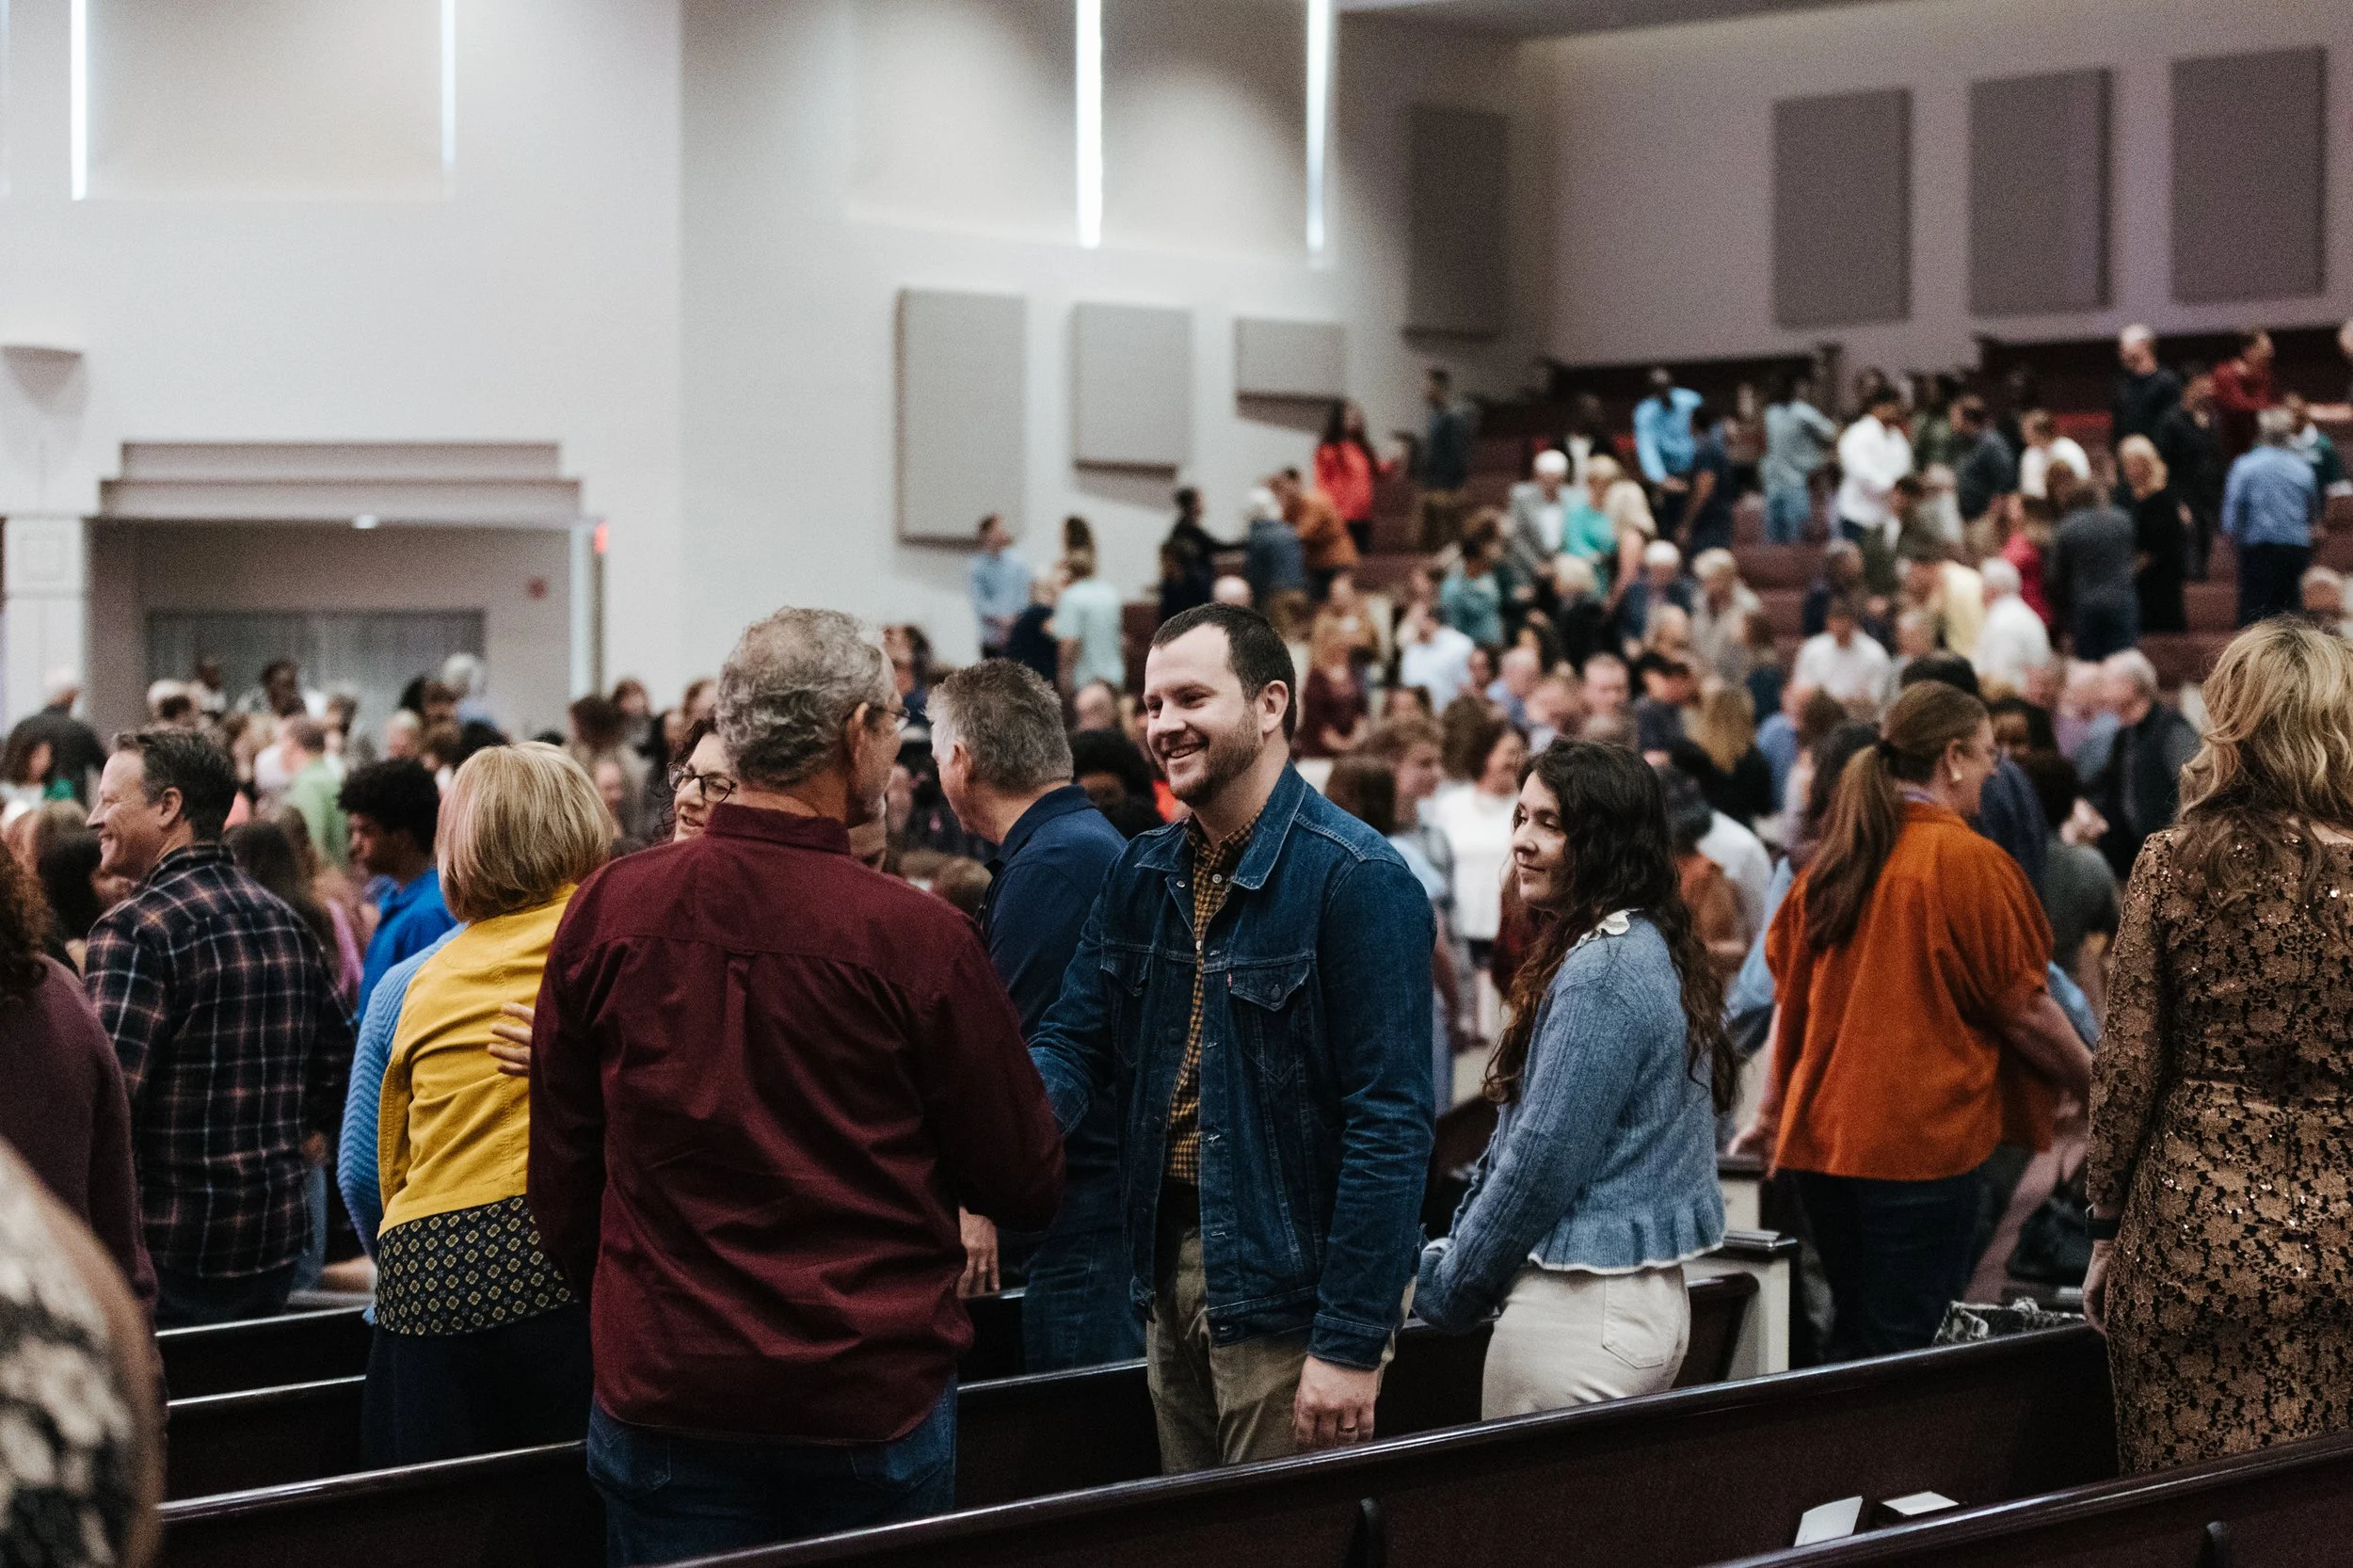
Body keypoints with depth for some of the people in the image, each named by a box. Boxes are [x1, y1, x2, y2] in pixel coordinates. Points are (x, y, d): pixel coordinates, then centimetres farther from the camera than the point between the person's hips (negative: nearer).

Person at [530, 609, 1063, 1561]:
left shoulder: (607, 911, -5)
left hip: (664, 1405, 2)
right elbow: (1027, 1192, -4)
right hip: (875, 1406, -2)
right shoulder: (918, 938, -13)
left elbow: (559, 1181, 4)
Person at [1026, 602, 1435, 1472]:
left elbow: (1389, 1121, -19)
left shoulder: (1356, 879, -15)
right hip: (1171, 1266, 7)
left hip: (1290, 1291, -7)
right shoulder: (1143, 873, 9)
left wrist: (1352, 1341, -22)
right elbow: (1072, 1040, 8)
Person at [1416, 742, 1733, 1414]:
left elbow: (1544, 1160, -18)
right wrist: (1453, 1251, 14)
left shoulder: (1601, 974, -18)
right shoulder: (1651, 950, 13)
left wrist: (1448, 1287, -5)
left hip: (1580, 1310, -10)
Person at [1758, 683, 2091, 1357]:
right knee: (1902, 1352, -2)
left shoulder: (1830, 860, 7)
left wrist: (1778, 1112, 26)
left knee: (1851, 1344, 15)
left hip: (1823, 1137, 7)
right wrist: (2096, 1083, 8)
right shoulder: (1970, 862, -11)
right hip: (1922, 1142, -7)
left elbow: (1787, 993, 15)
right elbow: (2024, 1010, -7)